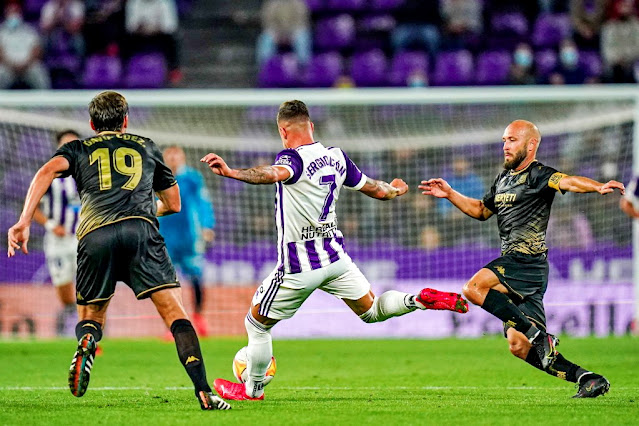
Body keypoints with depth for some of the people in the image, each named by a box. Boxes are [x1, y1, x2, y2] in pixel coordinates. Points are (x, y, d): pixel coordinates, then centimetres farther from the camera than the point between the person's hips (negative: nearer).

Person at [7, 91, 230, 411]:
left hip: (94, 235, 1)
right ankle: (204, 393, -20)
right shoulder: (146, 147, 31)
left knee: (90, 316, 18)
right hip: (140, 229, 0)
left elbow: (48, 171, 4)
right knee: (175, 313, -3)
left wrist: (24, 222, -3)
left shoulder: (78, 149, 27)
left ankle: (87, 340, -19)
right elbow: (173, 203, 36)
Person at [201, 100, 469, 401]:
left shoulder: (293, 158, -17)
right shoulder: (336, 157, 5)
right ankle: (422, 300, -6)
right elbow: (376, 190, 17)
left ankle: (253, 389, 23)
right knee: (371, 311, 19)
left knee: (256, 323, 13)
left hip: (299, 267, -6)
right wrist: (395, 190, 41)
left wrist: (231, 172, -57)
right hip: (335, 256, 6)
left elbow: (275, 174, -42)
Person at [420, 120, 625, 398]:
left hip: (527, 261, -9)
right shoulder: (503, 179, 20)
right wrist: (450, 195, 28)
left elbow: (566, 182, -27)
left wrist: (598, 187, -45)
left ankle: (537, 333, -23)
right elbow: (481, 210, 36)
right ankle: (588, 379, 6)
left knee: (474, 288, -27)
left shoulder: (537, 175, -7)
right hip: (512, 263, 9)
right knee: (519, 347, 4)